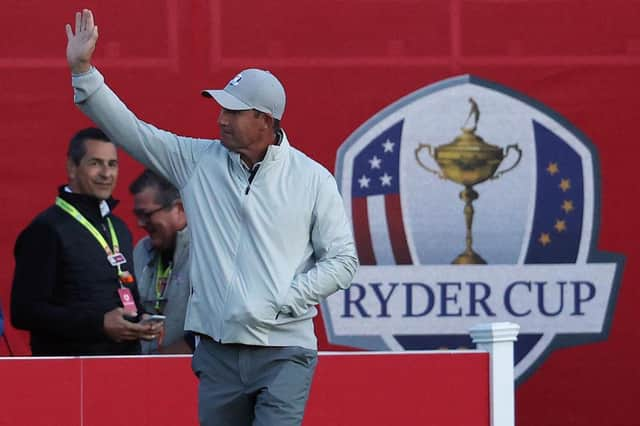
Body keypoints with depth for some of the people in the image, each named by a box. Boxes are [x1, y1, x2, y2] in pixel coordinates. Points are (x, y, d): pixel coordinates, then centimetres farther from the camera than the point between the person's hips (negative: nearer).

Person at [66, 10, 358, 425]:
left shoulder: (313, 179, -1)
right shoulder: (198, 161, 6)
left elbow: (343, 261, 0)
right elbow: (129, 129, 4)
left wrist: (281, 304, -9)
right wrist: (82, 68, -5)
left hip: (284, 353, -3)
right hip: (217, 352, 3)